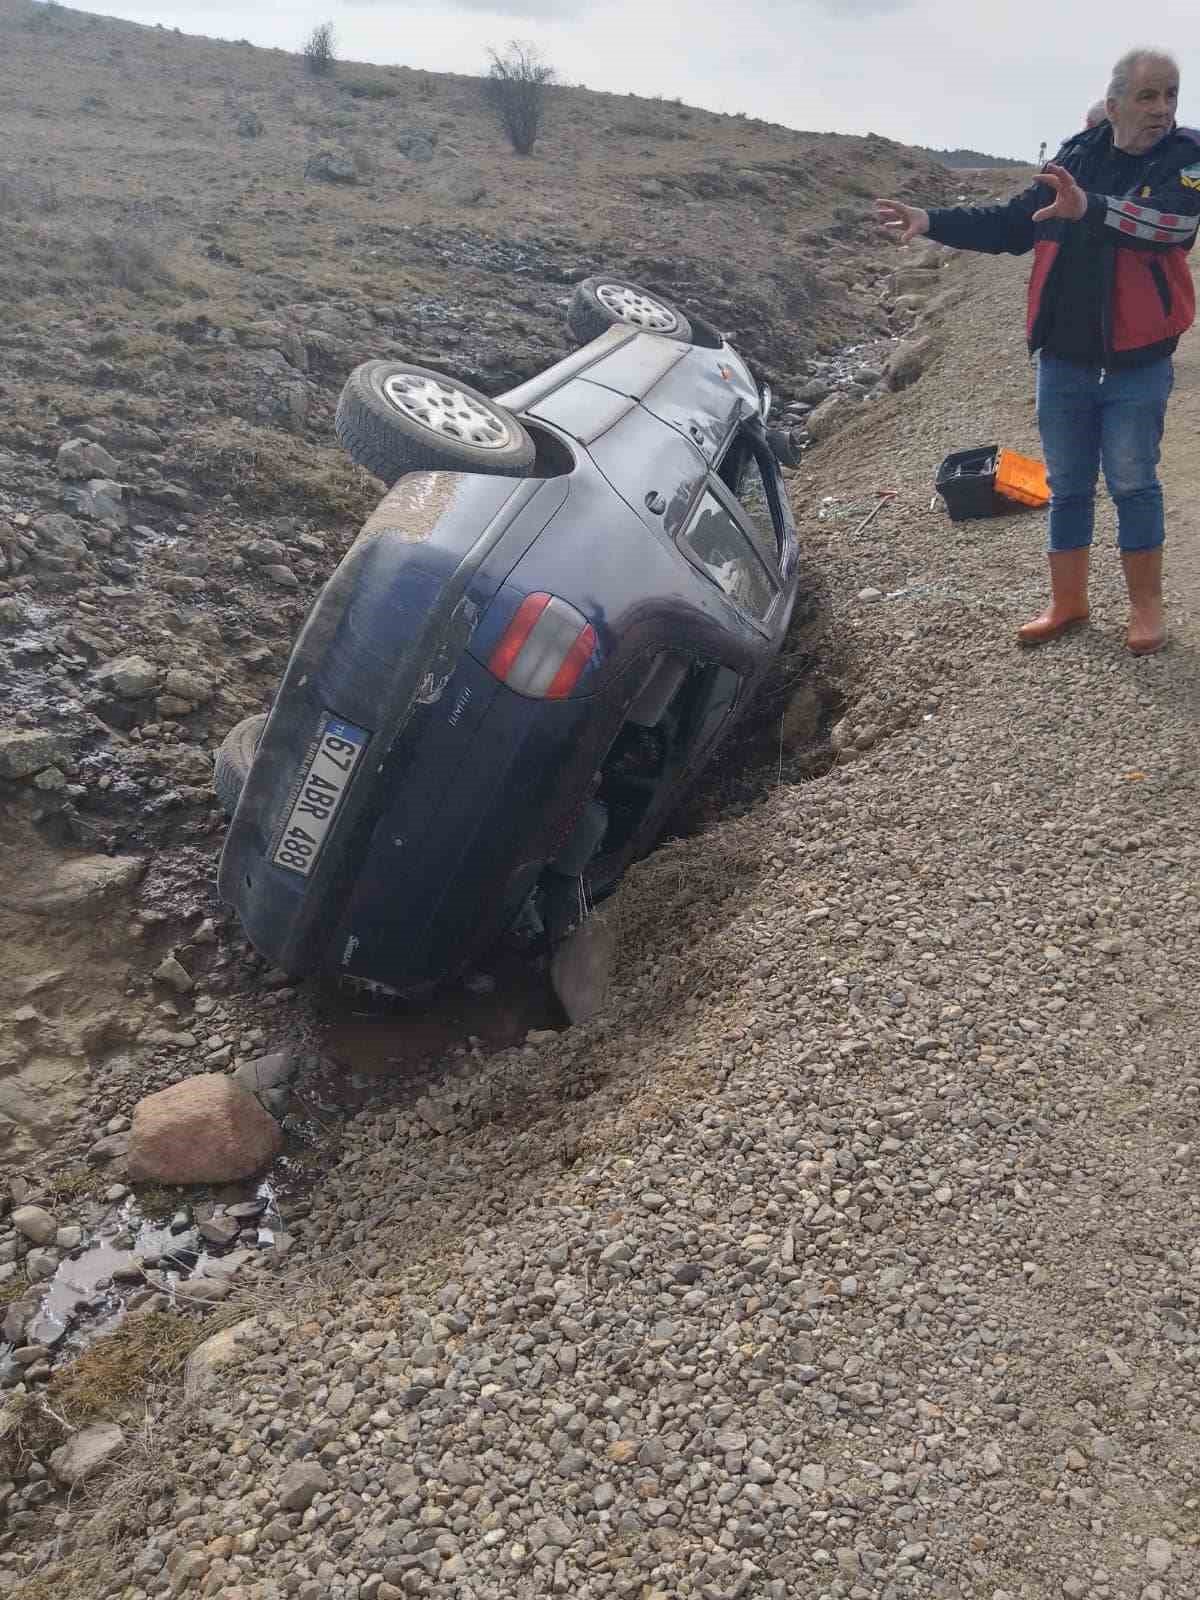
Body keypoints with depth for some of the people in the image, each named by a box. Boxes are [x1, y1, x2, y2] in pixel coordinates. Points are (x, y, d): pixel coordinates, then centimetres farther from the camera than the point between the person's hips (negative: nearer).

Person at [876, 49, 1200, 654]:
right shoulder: (1077, 154, 5)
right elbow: (1012, 224, 8)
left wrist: (1089, 208, -41)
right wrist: (932, 221, -2)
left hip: (1138, 362, -4)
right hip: (1063, 358, 4)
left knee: (1133, 484, 2)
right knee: (1067, 485, 11)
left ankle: (1146, 605, 18)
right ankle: (1067, 601, 23)